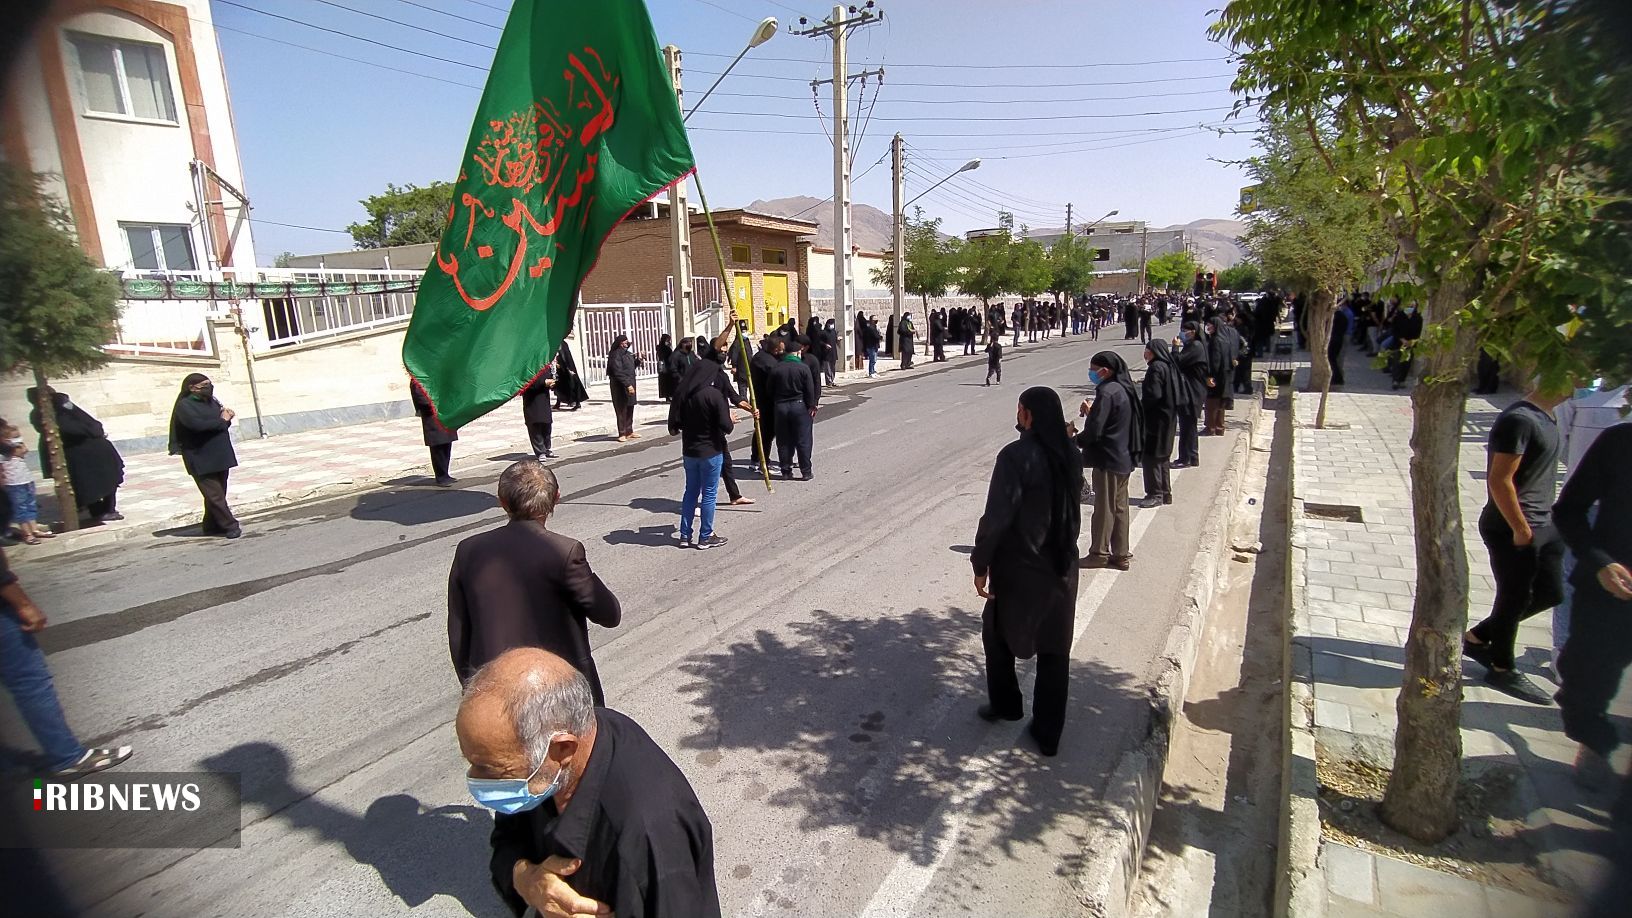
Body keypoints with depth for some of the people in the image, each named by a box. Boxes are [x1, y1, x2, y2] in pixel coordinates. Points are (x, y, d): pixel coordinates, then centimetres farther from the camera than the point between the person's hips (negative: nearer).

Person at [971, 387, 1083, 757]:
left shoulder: (1016, 456, -20)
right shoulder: (1071, 455, -1)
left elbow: (997, 516, -20)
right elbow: (1071, 507, 8)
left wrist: (981, 564, -11)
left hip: (1019, 568, -5)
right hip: (1062, 567, 5)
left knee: (997, 632, 20)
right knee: (1054, 650, 13)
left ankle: (1005, 704, 34)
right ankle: (1048, 733, 23)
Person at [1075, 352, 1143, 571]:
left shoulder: (1107, 392, -20)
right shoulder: (1125, 389, 9)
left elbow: (1094, 431, -23)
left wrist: (1075, 441, -6)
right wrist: (1092, 412, 10)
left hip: (1108, 459, -9)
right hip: (1124, 458, 9)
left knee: (1104, 507, 2)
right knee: (1119, 507, 15)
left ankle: (1099, 553, 14)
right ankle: (1121, 554, 23)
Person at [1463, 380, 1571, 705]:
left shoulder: (1545, 416, 9)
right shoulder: (1519, 419, -22)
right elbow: (1499, 481, -24)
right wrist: (1521, 530, -19)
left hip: (1543, 525, 9)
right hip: (1512, 530, -9)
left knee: (1551, 592, 17)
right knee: (1515, 599, 5)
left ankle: (1477, 637, 31)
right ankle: (1502, 669, 24)